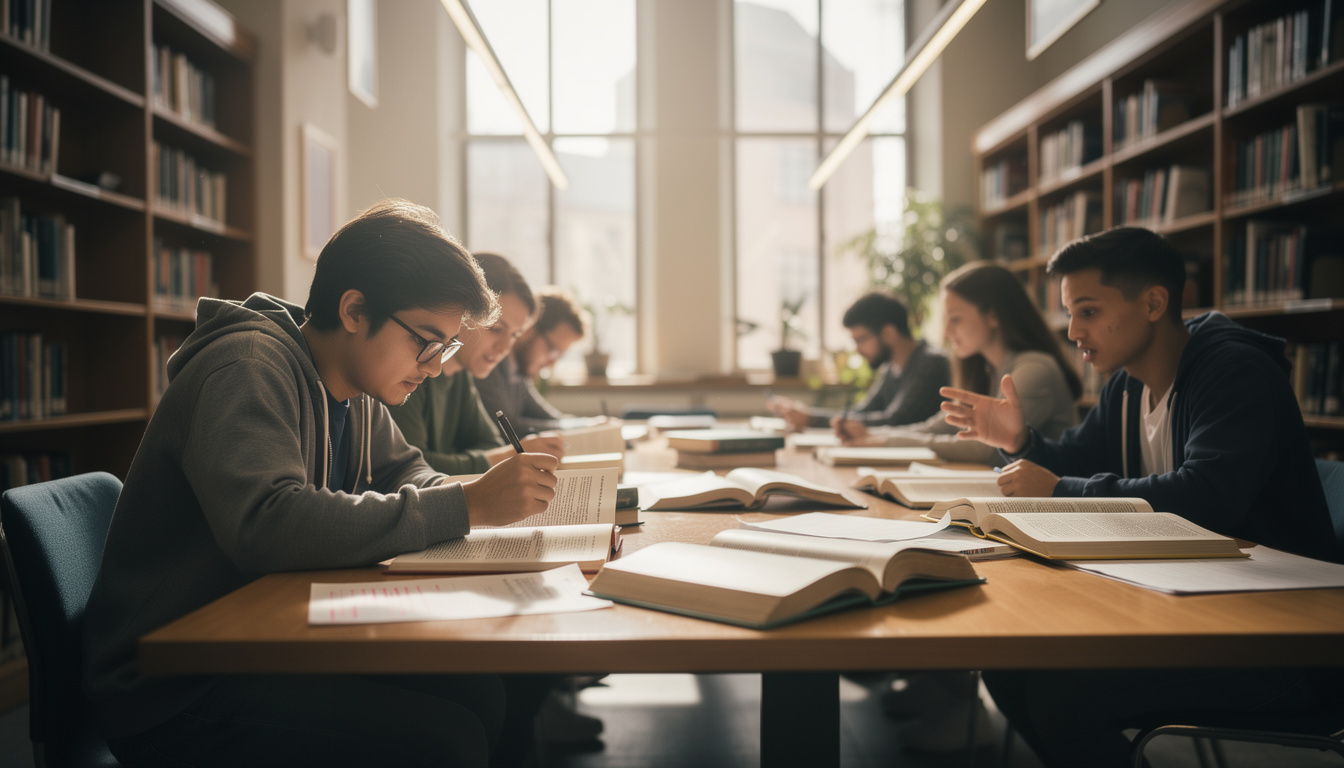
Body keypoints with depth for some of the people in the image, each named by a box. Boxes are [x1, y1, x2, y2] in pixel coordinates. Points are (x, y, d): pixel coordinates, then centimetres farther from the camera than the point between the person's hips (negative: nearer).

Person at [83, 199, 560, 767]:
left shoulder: (357, 389, 7)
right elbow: (269, 526, -35)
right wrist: (464, 506, -31)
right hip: (173, 693, -8)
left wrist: (483, 494, -5)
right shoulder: (249, 368, -20)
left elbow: (401, 471, 19)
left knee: (483, 690, -10)